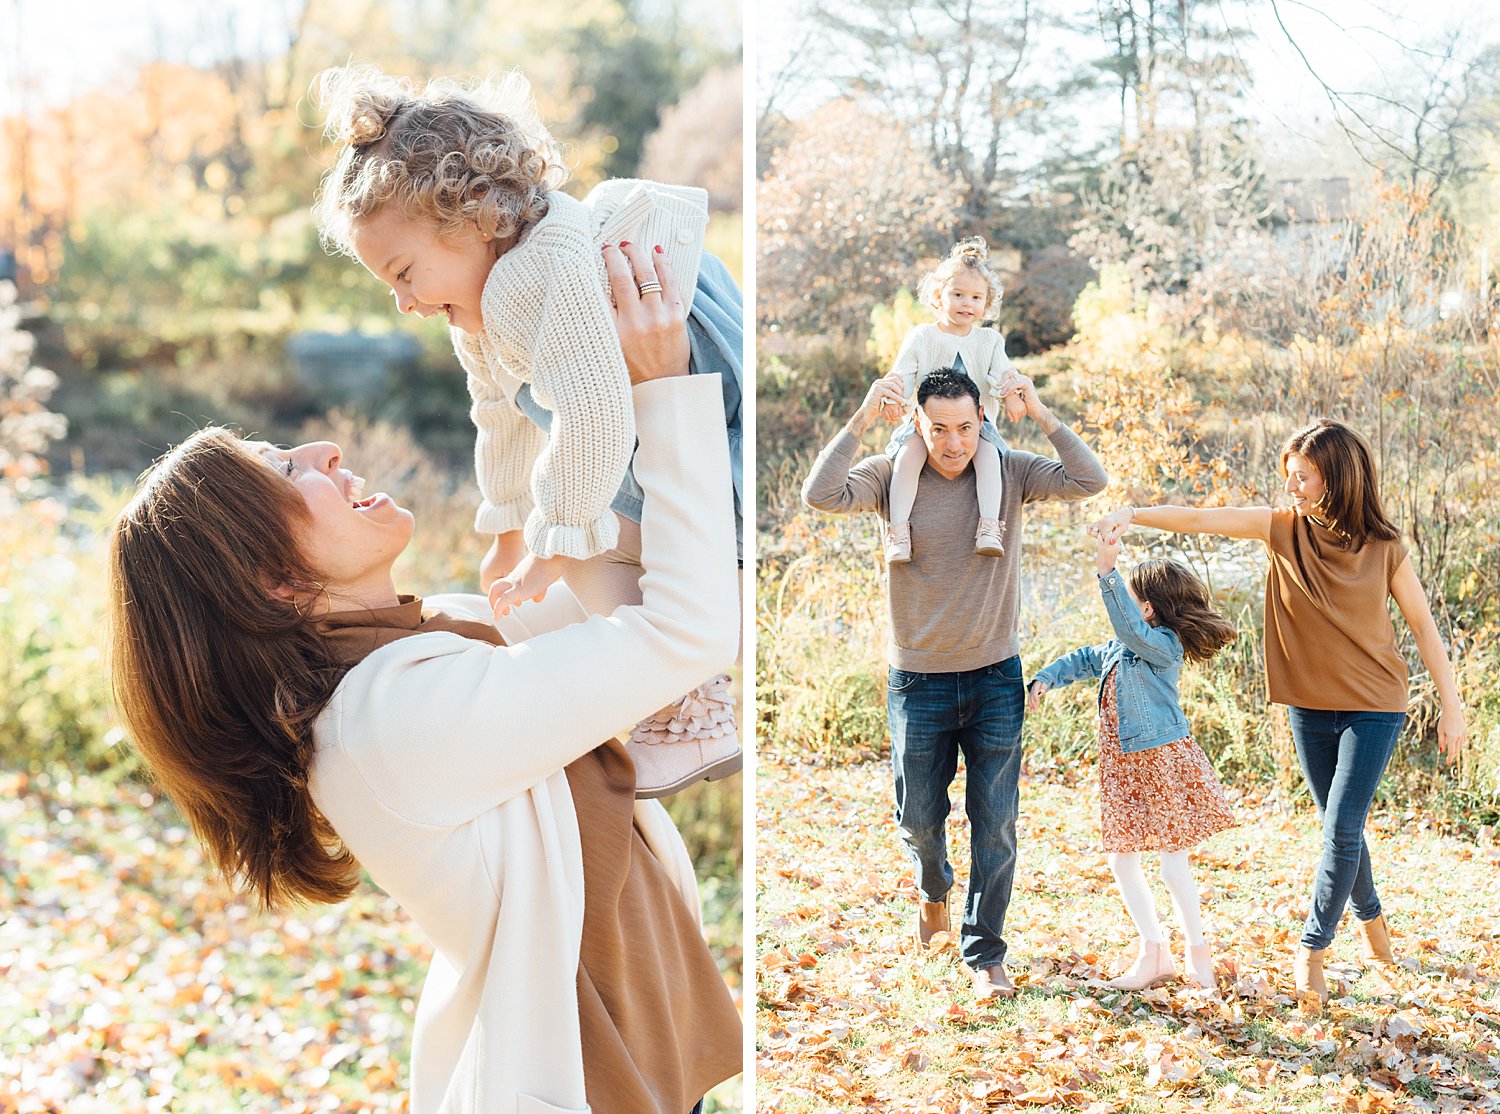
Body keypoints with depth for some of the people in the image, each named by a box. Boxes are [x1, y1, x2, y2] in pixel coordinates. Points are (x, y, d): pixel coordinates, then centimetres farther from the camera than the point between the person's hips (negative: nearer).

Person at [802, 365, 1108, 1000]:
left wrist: (1041, 416, -19)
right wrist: (862, 420, -27)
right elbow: (821, 495, -23)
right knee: (918, 817, 13)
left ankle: (985, 953, 16)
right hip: (918, 680, 0)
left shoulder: (1009, 473, -3)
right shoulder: (891, 478, -7)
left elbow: (1089, 481, -13)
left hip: (995, 678, 0)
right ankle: (933, 888, 47)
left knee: (995, 824, 3)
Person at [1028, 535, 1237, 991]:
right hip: (1123, 765, 9)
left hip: (1163, 761, -9)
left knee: (1173, 863, -1)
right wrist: (1044, 680, 6)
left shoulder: (1163, 645, -17)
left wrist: (1108, 572, -43)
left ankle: (1197, 951, 16)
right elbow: (1083, 660, 22)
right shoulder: (1117, 647, 10)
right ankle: (1154, 953, 17)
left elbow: (1129, 626, -35)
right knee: (1121, 858, 8)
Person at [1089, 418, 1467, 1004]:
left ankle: (1310, 950, 3)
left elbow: (1424, 626, -2)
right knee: (1340, 827, 14)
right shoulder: (1283, 528, -6)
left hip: (1374, 706, -3)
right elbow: (1200, 518, -17)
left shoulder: (1383, 547, -10)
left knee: (1342, 829, -9)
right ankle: (1370, 917, 38)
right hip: (1310, 704, 3)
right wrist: (1132, 514, -33)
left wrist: (1452, 706, 0)